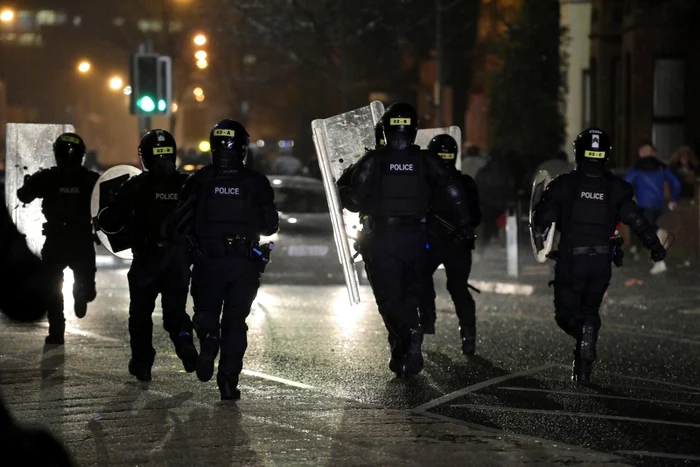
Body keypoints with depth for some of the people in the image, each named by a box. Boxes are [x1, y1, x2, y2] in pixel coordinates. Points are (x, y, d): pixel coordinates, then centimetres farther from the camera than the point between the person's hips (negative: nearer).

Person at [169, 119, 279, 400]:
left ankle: (209, 338, -17)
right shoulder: (256, 183, -2)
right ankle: (229, 381, 1)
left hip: (208, 262, 0)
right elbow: (270, 225, 3)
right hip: (245, 264, 0)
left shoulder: (199, 181, -3)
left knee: (206, 313, 16)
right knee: (235, 321, 8)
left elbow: (180, 224, -5)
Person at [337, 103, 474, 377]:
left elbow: (355, 200, -6)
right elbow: (453, 190, -8)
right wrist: (464, 224, 2)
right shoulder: (426, 161, 0)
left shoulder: (373, 161, -6)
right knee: (409, 295, 16)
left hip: (380, 240, -3)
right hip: (415, 240, 3)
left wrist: (341, 190, 16)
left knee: (389, 297, -1)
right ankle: (405, 358, 15)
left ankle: (409, 331, -30)